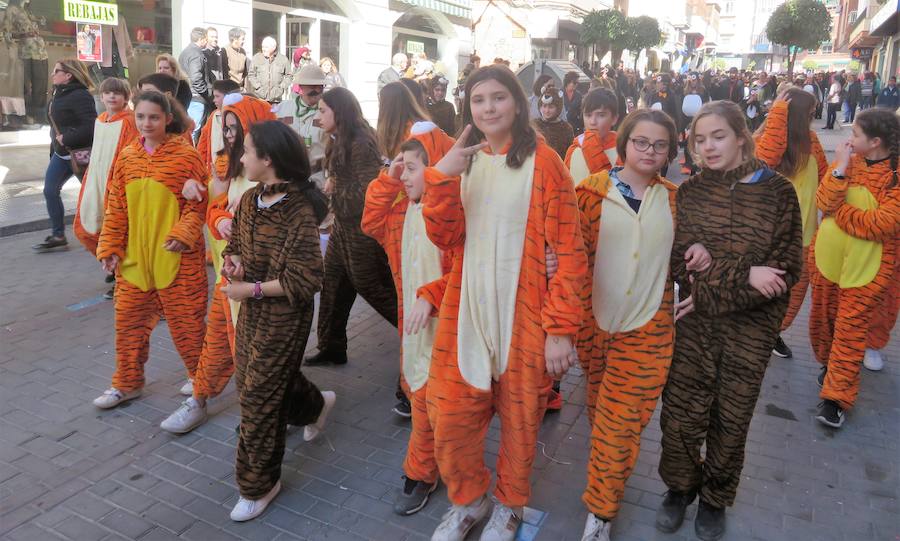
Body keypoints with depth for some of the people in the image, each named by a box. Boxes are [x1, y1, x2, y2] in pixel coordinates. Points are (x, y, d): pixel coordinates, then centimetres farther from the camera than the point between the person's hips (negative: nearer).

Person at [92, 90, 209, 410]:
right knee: (128, 321, 15)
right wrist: (110, 248, 4)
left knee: (185, 321, 5)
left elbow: (199, 203, -7)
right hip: (134, 257, 5)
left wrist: (182, 233, -19)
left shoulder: (186, 155, -9)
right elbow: (116, 207, 9)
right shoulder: (127, 156, 6)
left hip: (177, 257, -5)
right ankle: (127, 383, 33)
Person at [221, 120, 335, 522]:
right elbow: (235, 244, 15)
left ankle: (258, 484, 23)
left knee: (258, 397, 1)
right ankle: (315, 405, 50)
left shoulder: (301, 211, -22)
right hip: (252, 311, 8)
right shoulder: (249, 200, 2)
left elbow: (305, 280, -23)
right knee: (249, 379, 23)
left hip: (284, 315, -8)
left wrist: (252, 289, -22)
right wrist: (233, 262, -7)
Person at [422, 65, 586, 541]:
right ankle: (468, 499, 35)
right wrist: (442, 177, -15)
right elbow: (444, 238, -1)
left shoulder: (542, 162, -6)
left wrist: (561, 328, -11)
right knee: (450, 417, 7)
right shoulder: (464, 160, 10)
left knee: (519, 419, 11)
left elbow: (568, 250, -8)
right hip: (465, 312, 4)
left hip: (525, 315, -4)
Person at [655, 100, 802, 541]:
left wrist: (711, 294, -16)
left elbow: (786, 269, -10)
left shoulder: (778, 191, -6)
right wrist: (743, 275, -22)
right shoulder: (690, 191, 0)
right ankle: (680, 486, 34)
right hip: (694, 324, 1)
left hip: (751, 328, -1)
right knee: (681, 413, 6)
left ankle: (715, 498, 36)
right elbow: (680, 261, -7)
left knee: (731, 418, 13)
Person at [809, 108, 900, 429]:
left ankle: (835, 396, 7)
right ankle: (828, 364, 43)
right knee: (822, 319, 17)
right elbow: (823, 202, -9)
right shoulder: (847, 160, 2)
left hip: (867, 269, -5)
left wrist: (837, 210, -13)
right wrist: (840, 169, -20)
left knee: (851, 330, -1)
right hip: (826, 257, 5)